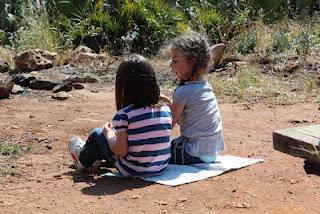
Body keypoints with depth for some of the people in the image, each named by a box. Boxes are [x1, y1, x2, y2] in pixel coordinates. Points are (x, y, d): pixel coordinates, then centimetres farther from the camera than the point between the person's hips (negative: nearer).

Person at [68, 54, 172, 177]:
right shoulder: (166, 110, -6)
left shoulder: (124, 115, -20)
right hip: (161, 168, 5)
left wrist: (108, 133, 1)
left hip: (133, 171, -5)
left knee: (97, 133, 17)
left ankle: (83, 160, 49)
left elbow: (121, 152, -18)